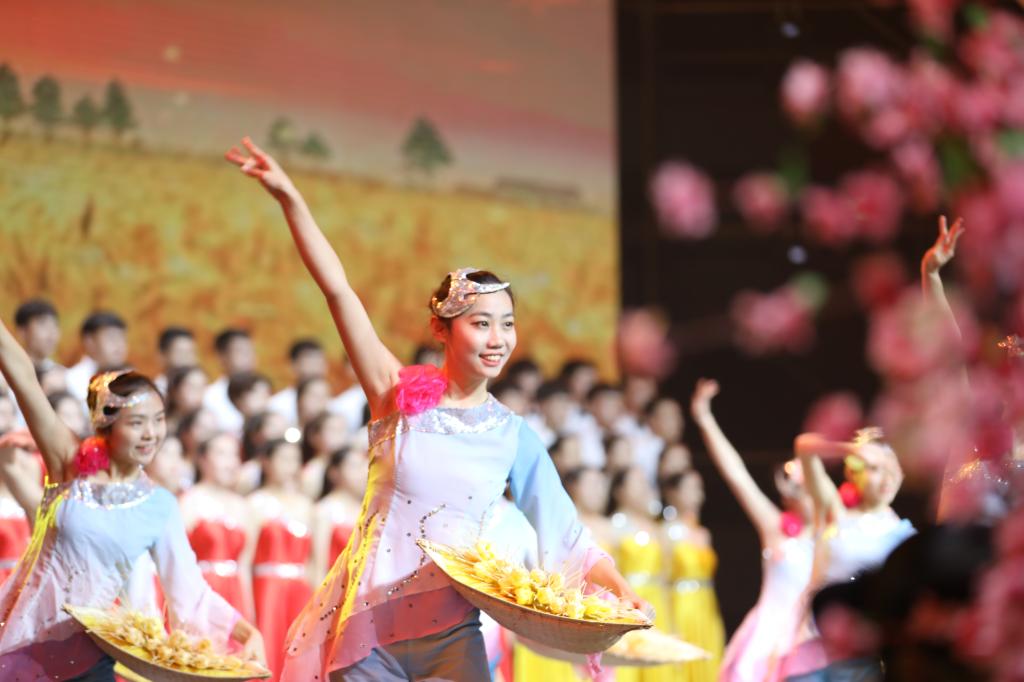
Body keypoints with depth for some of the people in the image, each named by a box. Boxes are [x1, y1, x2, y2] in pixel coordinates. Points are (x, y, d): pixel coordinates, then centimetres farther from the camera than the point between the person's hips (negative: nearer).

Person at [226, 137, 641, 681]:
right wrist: (289, 199, -14)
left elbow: (570, 539, 6)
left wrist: (620, 590, -12)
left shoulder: (513, 436, 5)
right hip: (369, 624, -1)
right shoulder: (401, 395, 0)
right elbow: (338, 290, -7)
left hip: (451, 632, 1)